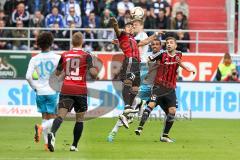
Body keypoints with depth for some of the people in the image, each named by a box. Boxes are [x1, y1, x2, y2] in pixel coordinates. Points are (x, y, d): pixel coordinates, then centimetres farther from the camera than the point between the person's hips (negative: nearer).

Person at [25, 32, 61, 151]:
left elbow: (28, 76, -9)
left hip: (40, 92, 2)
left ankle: (47, 143, 9)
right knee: (53, 119, 3)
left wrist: (35, 87, 7)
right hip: (52, 92, -2)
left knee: (45, 118, 13)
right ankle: (41, 127, -27)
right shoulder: (56, 58, -5)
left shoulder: (34, 59, -1)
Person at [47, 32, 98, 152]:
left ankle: (52, 133, -39)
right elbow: (93, 72, -14)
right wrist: (96, 74, 9)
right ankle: (74, 145, 13)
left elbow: (57, 73, 16)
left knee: (61, 115, -11)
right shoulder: (86, 56, -3)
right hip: (80, 91, -1)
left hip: (66, 90, 2)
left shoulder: (64, 55, 7)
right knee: (80, 119, 13)